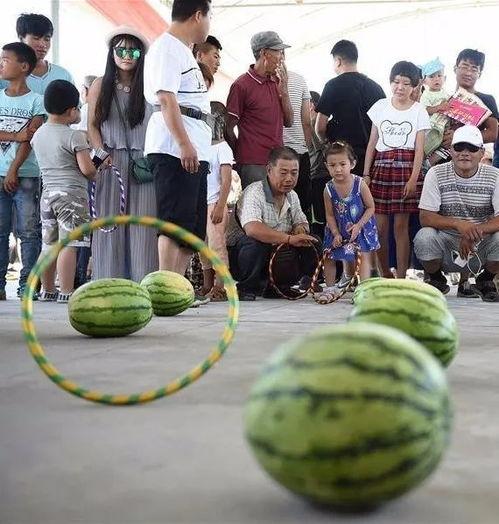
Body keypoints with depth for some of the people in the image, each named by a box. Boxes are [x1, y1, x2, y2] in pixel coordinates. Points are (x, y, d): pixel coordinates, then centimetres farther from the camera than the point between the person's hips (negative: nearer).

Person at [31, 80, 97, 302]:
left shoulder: (38, 134, 9)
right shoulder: (75, 136, -11)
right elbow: (87, 169, -16)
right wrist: (95, 174, 7)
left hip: (47, 193, 7)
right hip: (72, 193, -7)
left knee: (49, 244, 13)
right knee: (68, 244, -8)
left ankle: (47, 290, 22)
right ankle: (66, 292, -10)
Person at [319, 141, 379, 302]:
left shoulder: (360, 184, -19)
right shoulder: (329, 189, -13)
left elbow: (370, 207, -12)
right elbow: (330, 215, -5)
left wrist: (358, 225, -20)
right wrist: (335, 233, -16)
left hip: (360, 227, -3)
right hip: (339, 229, 3)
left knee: (364, 255, -8)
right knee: (329, 256, 5)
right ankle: (330, 288, 19)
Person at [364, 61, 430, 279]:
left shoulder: (419, 111, 5)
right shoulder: (380, 106, 10)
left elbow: (419, 148, 0)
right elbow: (372, 143, 11)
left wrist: (413, 178, -11)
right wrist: (366, 174, 5)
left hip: (406, 167, -2)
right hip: (381, 166, 2)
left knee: (401, 226, -2)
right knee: (380, 226, -1)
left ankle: (401, 277, 4)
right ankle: (385, 274, 13)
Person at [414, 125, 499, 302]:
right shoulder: (436, 174, -6)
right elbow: (425, 217, -13)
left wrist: (475, 232, -31)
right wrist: (457, 224, -30)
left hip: (481, 245, 1)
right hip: (446, 244, -1)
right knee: (424, 237, -31)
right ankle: (436, 280, 3)